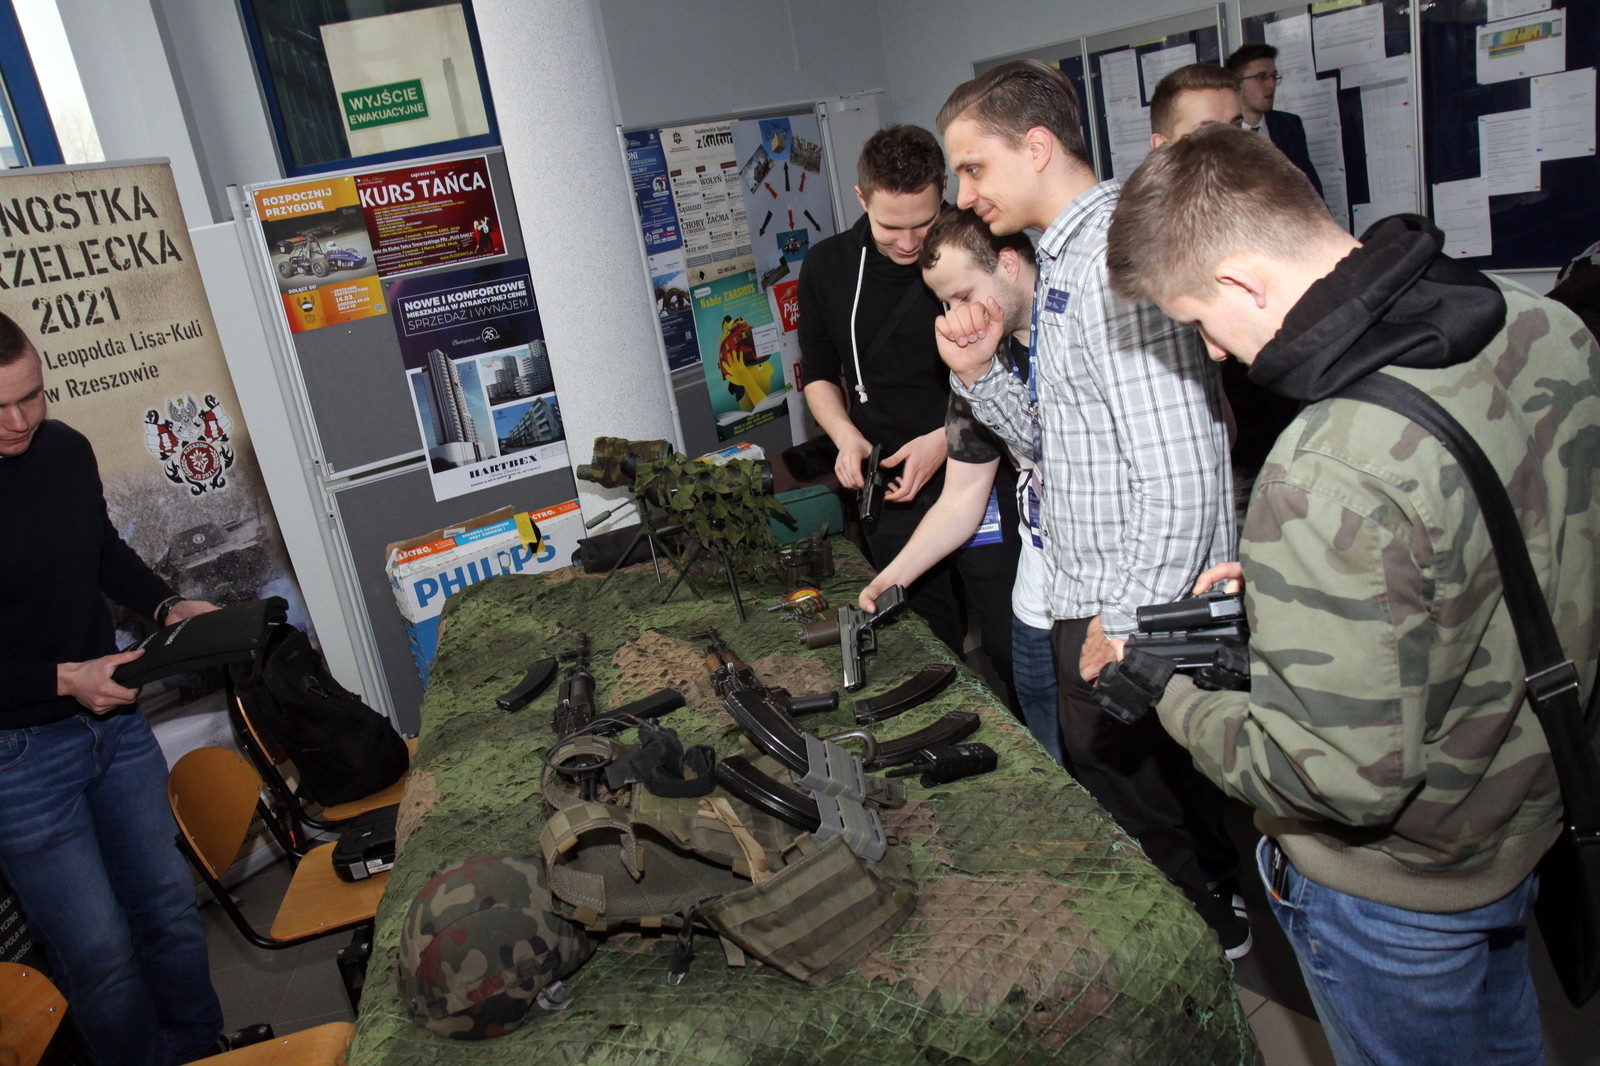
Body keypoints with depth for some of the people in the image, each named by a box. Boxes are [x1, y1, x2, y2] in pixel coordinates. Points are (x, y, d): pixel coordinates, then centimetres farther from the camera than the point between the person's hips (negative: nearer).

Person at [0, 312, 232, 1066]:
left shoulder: (65, 449, -3)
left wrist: (167, 607, 0)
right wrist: (61, 680, -22)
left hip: (113, 719, 6)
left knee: (170, 909, 17)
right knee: (100, 954, 2)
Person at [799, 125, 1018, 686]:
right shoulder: (827, 266, 3)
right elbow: (818, 371, 13)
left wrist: (945, 438, -16)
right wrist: (846, 435, -5)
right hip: (892, 493, 3)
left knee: (1013, 650, 0)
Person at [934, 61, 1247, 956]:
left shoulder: (1116, 255, -22)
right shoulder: (1063, 257, 11)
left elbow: (1181, 476, -27)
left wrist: (1126, 624, -19)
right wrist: (981, 374, 0)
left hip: (1139, 622, -10)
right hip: (1096, 609, 10)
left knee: (1155, 830, 8)